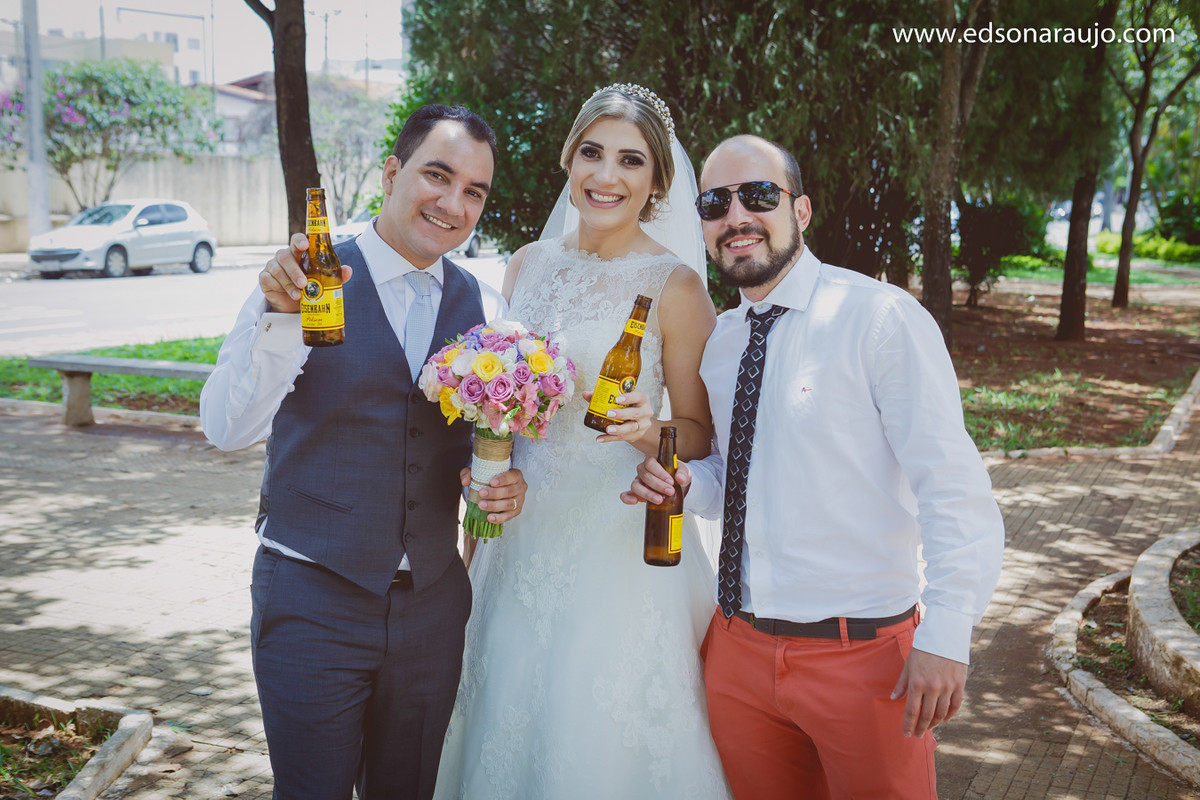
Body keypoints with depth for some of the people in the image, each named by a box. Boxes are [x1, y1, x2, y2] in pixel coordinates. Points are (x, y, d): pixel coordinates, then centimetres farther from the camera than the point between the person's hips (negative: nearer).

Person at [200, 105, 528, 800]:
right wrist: (282, 316, -34)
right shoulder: (305, 280, -10)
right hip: (311, 600, -3)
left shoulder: (486, 310, 2)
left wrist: (503, 483, -12)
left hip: (432, 604, 4)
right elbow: (228, 429, -19)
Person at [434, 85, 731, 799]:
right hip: (523, 531, 5)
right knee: (512, 726, 15)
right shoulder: (528, 264, 6)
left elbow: (701, 436, -4)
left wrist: (651, 432, -23)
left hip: (622, 544, -5)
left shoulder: (674, 285, -9)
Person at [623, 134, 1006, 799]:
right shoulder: (716, 343, 8)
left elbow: (954, 490, -16)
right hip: (738, 650, 6)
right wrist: (681, 482, -3)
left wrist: (945, 637, -22)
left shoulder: (881, 318, -12)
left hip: (860, 656, -5)